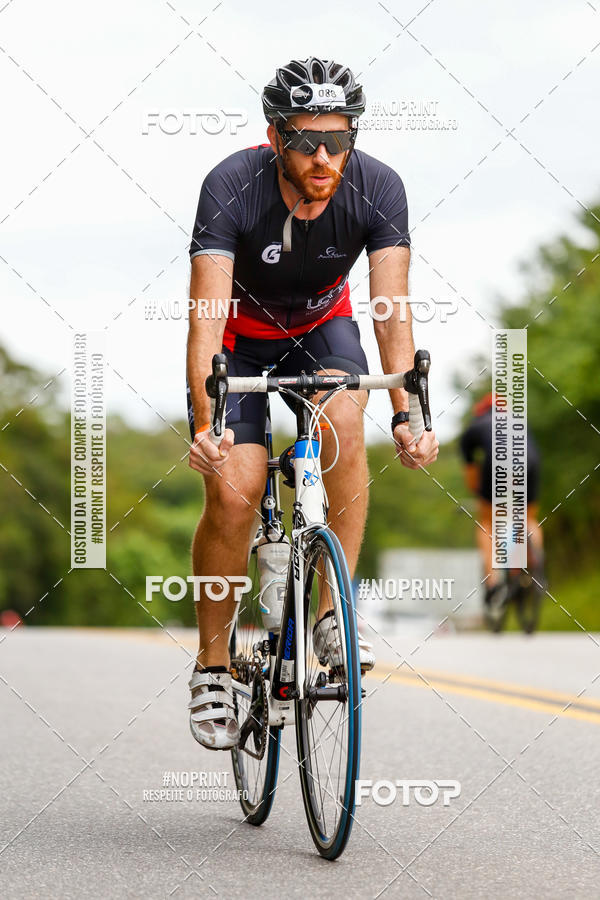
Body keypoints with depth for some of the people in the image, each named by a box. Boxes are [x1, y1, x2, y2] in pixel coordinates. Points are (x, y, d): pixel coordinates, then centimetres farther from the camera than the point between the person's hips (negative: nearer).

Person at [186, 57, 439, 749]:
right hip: (239, 339, -1)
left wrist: (405, 414, -43)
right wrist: (203, 422, -51)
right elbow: (206, 315, -37)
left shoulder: (377, 188, -25)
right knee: (232, 493, -17)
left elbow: (392, 310, -29)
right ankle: (212, 663, 2)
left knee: (343, 419, -31)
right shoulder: (232, 187, -31)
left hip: (321, 329, 2)